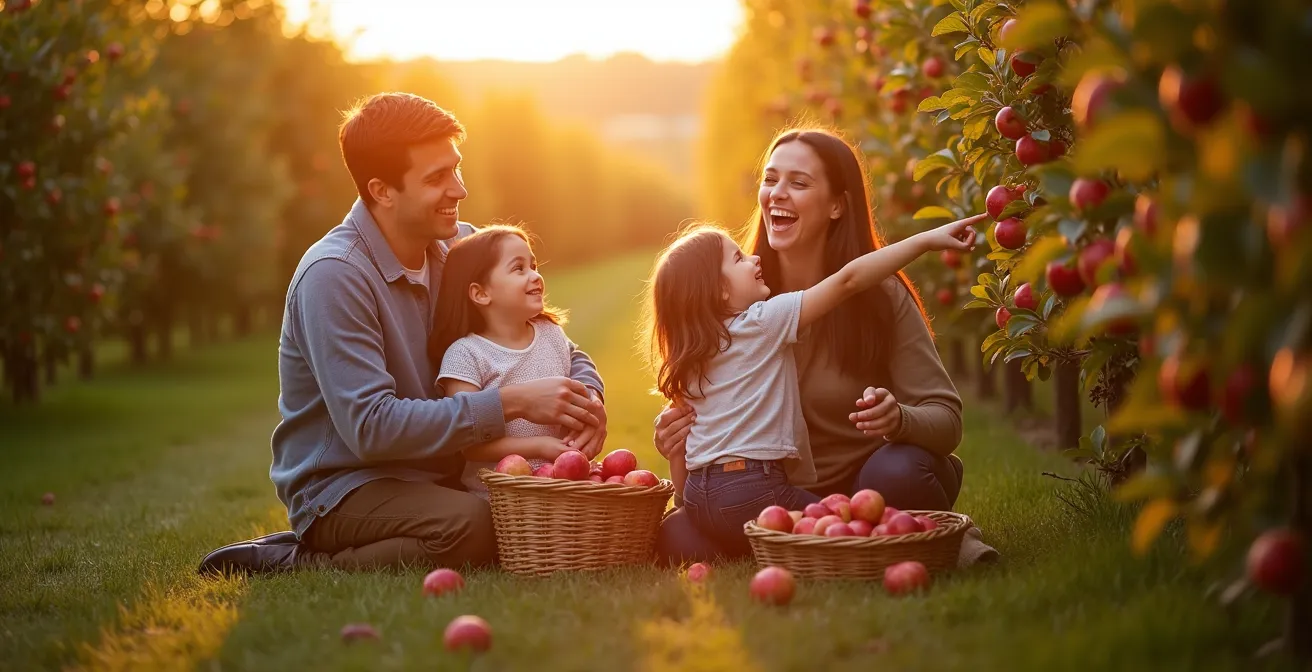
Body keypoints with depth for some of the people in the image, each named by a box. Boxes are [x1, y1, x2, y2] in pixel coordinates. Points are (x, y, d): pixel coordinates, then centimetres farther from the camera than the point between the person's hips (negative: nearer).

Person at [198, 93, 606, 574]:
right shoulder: (333, 275, -19)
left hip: (437, 475, 9)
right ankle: (292, 565, -11)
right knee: (469, 527, -33)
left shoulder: (460, 246, 3)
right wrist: (511, 403, -28)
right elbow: (370, 427, -27)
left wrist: (585, 396, -17)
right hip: (339, 488, -9)